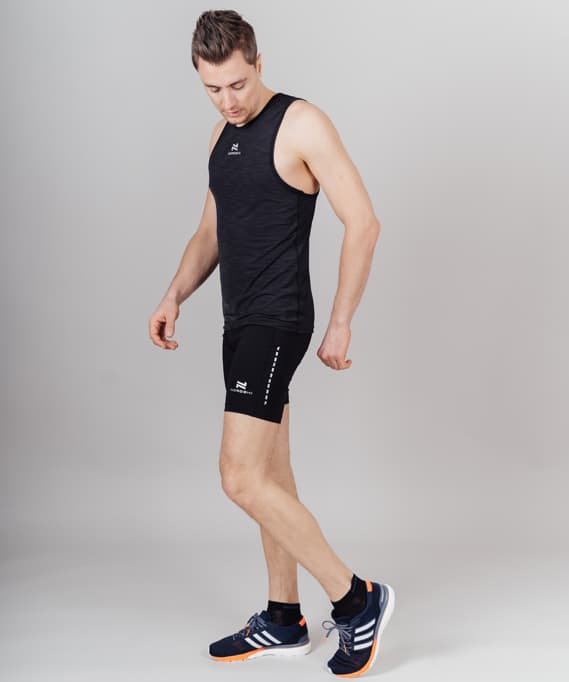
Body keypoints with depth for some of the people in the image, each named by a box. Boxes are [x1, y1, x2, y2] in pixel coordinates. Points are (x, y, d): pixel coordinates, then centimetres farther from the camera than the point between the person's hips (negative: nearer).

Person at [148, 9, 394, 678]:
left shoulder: (302, 124, -11)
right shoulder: (223, 135, 14)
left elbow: (362, 223, -13)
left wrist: (340, 323, -14)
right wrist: (174, 295, 5)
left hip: (276, 322, -9)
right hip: (240, 321, 9)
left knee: (242, 479, -14)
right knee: (270, 479, 13)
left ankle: (357, 599, -2)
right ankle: (283, 622, 23)